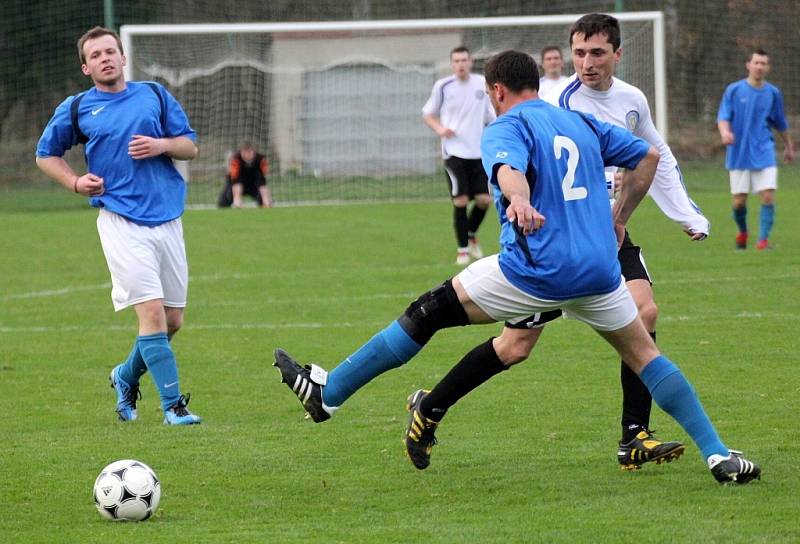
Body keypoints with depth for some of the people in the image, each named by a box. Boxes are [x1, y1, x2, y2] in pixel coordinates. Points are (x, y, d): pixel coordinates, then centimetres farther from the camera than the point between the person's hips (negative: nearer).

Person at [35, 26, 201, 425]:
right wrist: (75, 182, -1)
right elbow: (46, 155, 17)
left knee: (173, 320, 8)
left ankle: (126, 377, 33)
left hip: (167, 219, 4)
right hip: (121, 223, -4)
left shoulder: (154, 95, 11)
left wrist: (161, 145, -8)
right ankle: (173, 405, -12)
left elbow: (190, 146, 13)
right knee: (152, 312, -16)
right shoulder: (76, 109, 5)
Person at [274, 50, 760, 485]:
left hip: (536, 271, -5)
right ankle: (719, 455, 9)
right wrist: (618, 220, 30)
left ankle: (327, 393, 10)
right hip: (599, 269, 5)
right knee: (644, 354, 17)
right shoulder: (583, 123, 19)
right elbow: (648, 156, 26)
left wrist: (520, 203, -45)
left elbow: (509, 169, -24)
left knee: (429, 314, 5)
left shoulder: (506, 129, -1)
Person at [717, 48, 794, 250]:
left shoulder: (773, 93, 5)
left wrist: (788, 147, 27)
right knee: (739, 201, 3)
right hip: (739, 155, -1)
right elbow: (723, 117, -7)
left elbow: (781, 123, 18)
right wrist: (725, 131, -29)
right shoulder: (734, 90, -1)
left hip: (764, 153, 1)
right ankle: (742, 232, 30)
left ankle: (763, 240, -8)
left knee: (768, 196, -14)